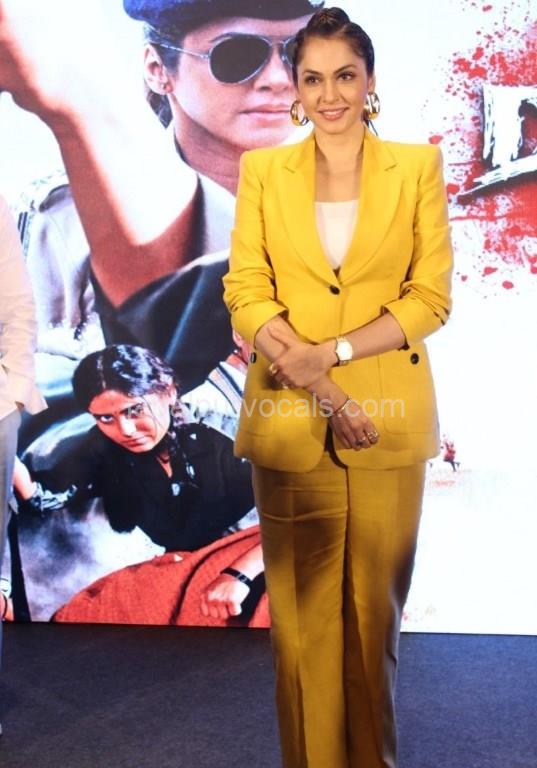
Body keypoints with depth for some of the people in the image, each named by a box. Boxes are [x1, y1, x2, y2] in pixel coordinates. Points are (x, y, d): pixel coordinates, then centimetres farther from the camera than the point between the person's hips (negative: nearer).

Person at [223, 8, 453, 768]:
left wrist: (333, 351, -14)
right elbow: (244, 292, -2)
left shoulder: (418, 166, 4)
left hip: (387, 420, 0)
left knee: (373, 605, 10)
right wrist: (319, 388, -13)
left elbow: (431, 296, -2)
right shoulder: (262, 171, 5)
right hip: (289, 420, 1)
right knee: (301, 609, 8)